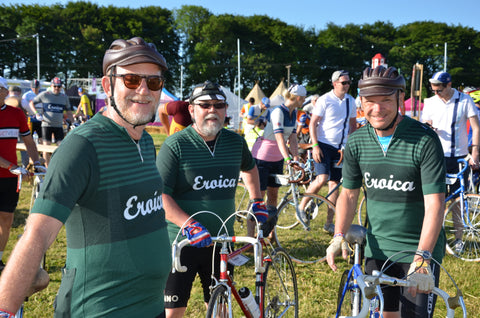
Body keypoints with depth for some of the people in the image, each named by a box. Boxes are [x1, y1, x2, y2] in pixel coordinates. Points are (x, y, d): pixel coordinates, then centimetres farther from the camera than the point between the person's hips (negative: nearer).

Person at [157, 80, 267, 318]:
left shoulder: (235, 142, 3)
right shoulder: (175, 145, -11)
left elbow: (249, 167, 26)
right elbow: (160, 196, -16)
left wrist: (257, 202, 19)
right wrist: (190, 226, -26)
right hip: (182, 244, -4)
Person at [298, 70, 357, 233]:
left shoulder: (351, 101, 8)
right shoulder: (324, 100, -7)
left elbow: (353, 124, 19)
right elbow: (313, 123, -8)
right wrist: (315, 145, -16)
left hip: (340, 148, 5)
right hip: (323, 145, -5)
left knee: (334, 183, 5)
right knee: (322, 179, -21)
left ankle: (329, 223, 12)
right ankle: (302, 206, 1)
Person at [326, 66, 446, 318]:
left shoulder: (425, 141, -17)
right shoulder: (356, 142, -3)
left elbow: (435, 203, -21)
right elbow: (349, 194, 6)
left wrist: (422, 258, -28)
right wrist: (339, 236, -6)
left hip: (421, 249, -4)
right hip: (377, 249, 4)